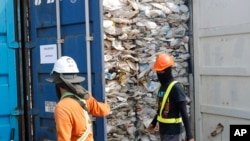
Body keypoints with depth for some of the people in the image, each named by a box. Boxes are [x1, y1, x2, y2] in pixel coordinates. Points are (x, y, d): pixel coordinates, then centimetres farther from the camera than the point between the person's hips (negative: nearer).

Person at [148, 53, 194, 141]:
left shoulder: (176, 88, -17)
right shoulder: (162, 86, 9)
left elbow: (183, 112, -19)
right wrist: (154, 122, 32)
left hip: (173, 131, -8)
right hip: (163, 130, 8)